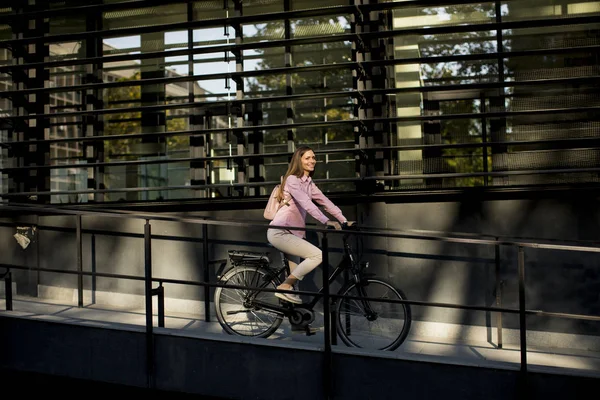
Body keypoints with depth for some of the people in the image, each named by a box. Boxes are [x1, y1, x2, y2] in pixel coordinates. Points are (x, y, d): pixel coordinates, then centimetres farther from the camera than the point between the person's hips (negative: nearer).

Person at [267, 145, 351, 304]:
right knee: (318, 255, -19)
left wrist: (344, 221, -1)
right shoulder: (292, 179, -11)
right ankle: (284, 287, -12)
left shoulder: (309, 183, 16)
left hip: (292, 233, 9)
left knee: (296, 274, 13)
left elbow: (325, 202, 9)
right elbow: (306, 203, -26)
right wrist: (326, 221, -38)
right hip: (280, 232, -9)